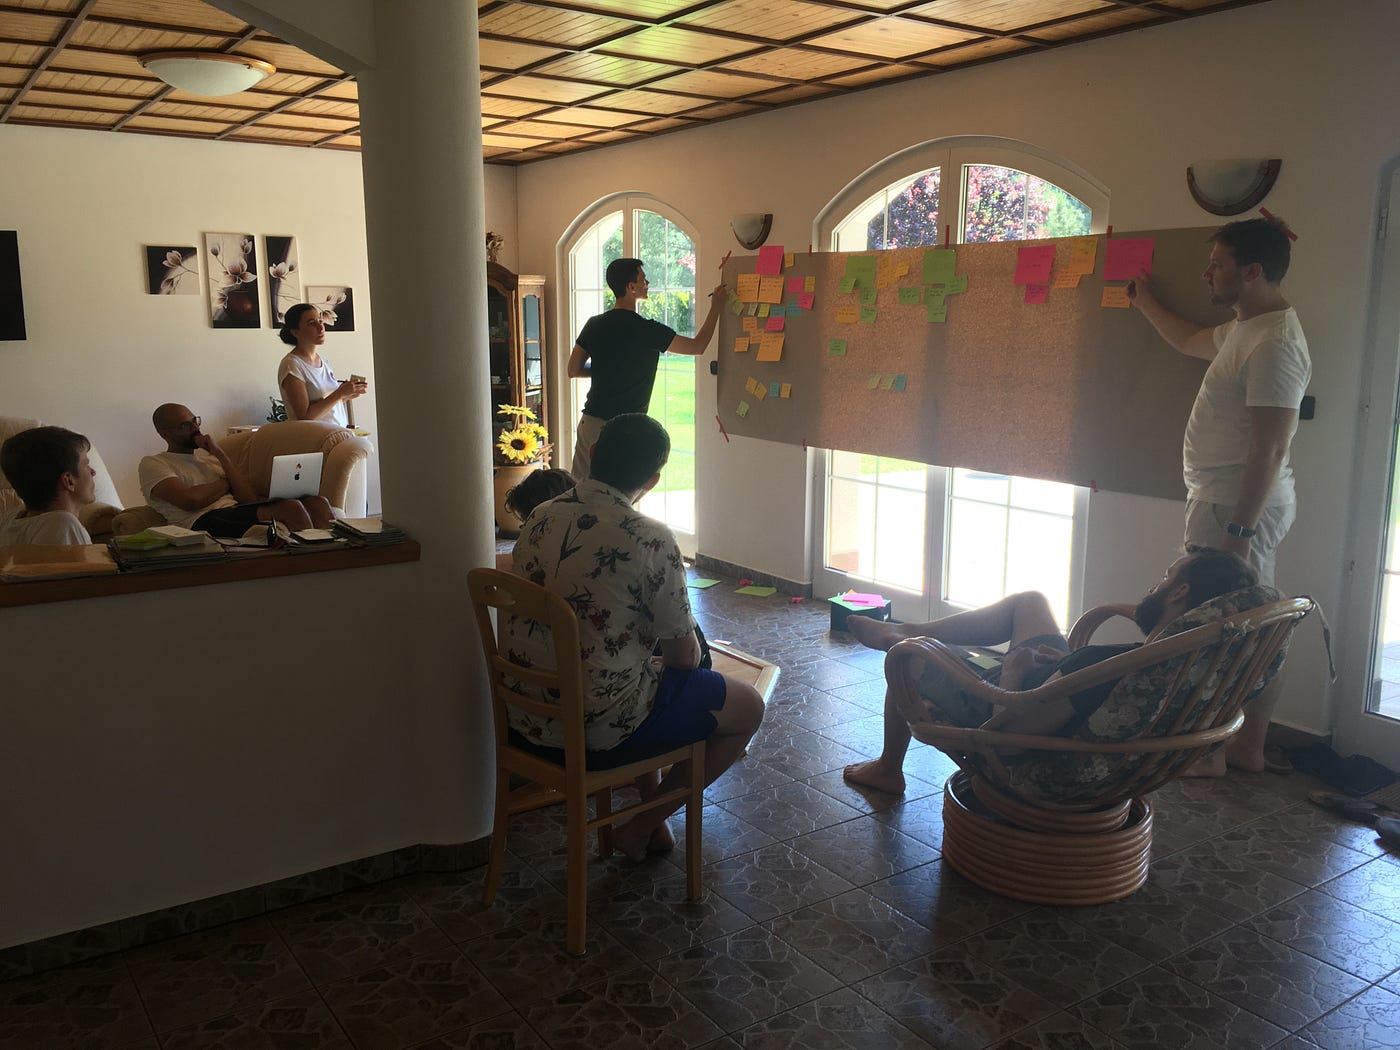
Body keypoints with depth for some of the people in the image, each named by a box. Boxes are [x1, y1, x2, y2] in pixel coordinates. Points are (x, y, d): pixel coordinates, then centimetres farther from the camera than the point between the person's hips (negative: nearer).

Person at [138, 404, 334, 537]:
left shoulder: (208, 455, 29)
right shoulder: (152, 464, 13)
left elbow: (250, 498, 13)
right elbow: (189, 500, -9)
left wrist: (220, 454, 9)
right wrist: (225, 483, 8)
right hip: (205, 521, -6)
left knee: (316, 503, -19)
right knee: (290, 508, -30)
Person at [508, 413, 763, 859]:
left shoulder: (540, 518, 0)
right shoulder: (650, 540, -20)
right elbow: (684, 656, -11)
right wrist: (680, 658, 15)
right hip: (599, 725, -7)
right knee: (749, 707, 11)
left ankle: (650, 805, 36)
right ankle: (642, 826, 14)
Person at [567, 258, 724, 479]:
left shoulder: (595, 324, 3)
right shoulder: (647, 330, -11)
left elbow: (573, 370, 9)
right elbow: (697, 347, -3)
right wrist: (715, 307, 8)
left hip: (591, 422, 5)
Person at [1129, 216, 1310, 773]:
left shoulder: (1275, 345, -20)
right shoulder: (1246, 328, 12)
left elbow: (1269, 450, -24)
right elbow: (1189, 340, 35)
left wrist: (1239, 529, -25)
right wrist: (1144, 302, 43)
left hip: (1238, 506, -10)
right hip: (1229, 501, 10)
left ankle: (1209, 752, 8)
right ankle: (1249, 746, 25)